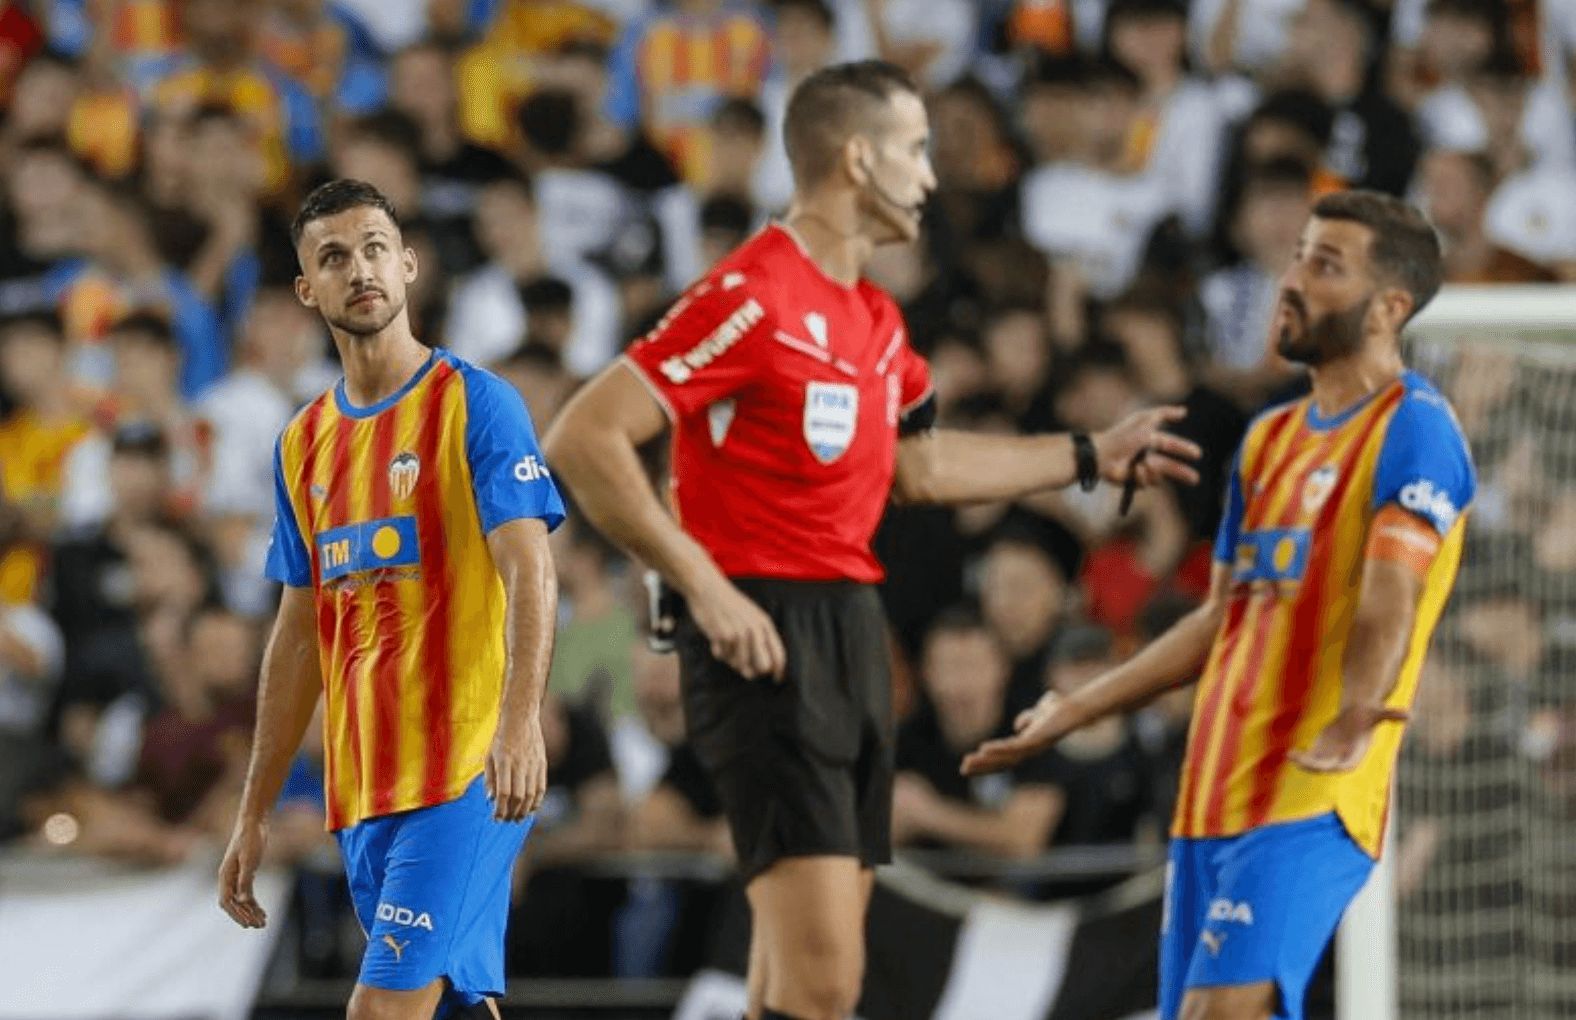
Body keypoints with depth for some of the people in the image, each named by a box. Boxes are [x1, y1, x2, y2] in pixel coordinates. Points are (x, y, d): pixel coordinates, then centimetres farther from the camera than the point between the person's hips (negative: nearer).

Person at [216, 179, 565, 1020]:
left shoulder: (473, 404, -3)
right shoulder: (303, 444, 15)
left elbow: (529, 576, -14)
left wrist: (519, 722, -29)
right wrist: (255, 812, 18)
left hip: (467, 773, -6)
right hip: (361, 786, 6)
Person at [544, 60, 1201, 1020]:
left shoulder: (874, 317, 15)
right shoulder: (753, 296, -14)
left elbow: (919, 466, 31)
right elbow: (582, 439, -18)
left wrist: (1092, 457, 35)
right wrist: (704, 585, -20)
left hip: (853, 633, 9)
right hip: (768, 641, -9)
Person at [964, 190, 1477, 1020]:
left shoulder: (1415, 429, -5)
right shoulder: (1270, 438, 21)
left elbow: (1390, 596, -20)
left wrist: (1355, 719, -36)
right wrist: (1072, 714, 28)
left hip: (1312, 797, -9)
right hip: (1212, 794, 9)